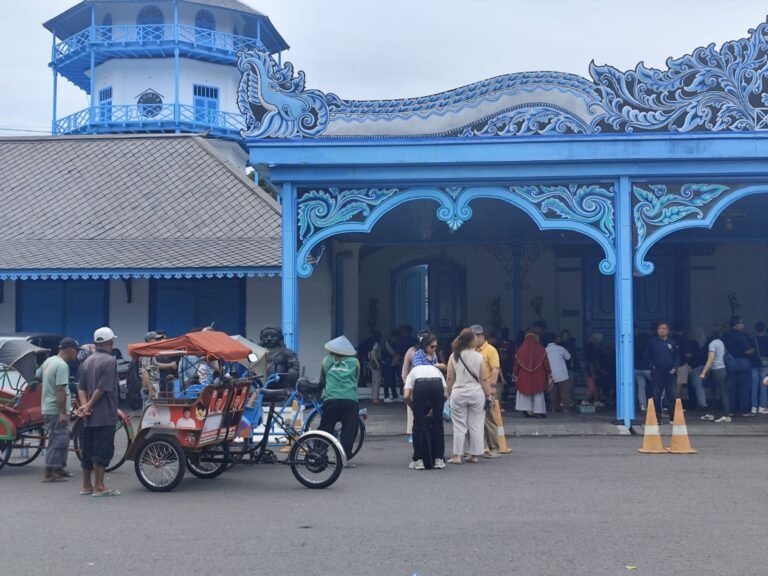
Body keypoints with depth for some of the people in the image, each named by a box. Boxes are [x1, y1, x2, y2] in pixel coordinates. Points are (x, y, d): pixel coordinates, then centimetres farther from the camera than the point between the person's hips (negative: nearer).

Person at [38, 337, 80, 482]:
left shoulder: (49, 361, 10)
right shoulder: (62, 365, -19)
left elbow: (37, 375, 23)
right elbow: (60, 390, -24)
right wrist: (63, 413, -24)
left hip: (48, 408, 10)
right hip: (56, 410, -10)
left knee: (62, 440, 17)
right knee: (57, 441, -5)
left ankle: (59, 468, 24)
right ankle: (49, 473, -3)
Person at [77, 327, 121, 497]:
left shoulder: (87, 361, 14)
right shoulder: (110, 361, -11)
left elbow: (81, 387, 9)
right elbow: (103, 388, -17)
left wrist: (84, 405, -3)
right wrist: (89, 405, -9)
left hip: (91, 416, 8)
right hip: (105, 415, -8)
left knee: (88, 449, 12)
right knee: (103, 450, -5)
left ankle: (86, 485, 19)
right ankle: (99, 487, -4)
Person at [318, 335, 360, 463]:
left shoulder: (327, 360, 16)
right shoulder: (354, 362, 15)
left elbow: (322, 380, 27)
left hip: (331, 399, 0)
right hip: (350, 400, 0)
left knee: (325, 429, 8)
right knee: (349, 431, 2)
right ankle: (344, 459, -3)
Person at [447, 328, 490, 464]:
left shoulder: (453, 356, -3)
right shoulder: (478, 357, -6)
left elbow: (450, 378, 0)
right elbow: (484, 379, -5)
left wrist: (449, 394, 10)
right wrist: (488, 395, 3)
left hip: (458, 394, 1)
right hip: (476, 394, -1)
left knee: (459, 426, 6)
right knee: (476, 426, 8)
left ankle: (457, 455, 5)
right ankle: (474, 455, 12)